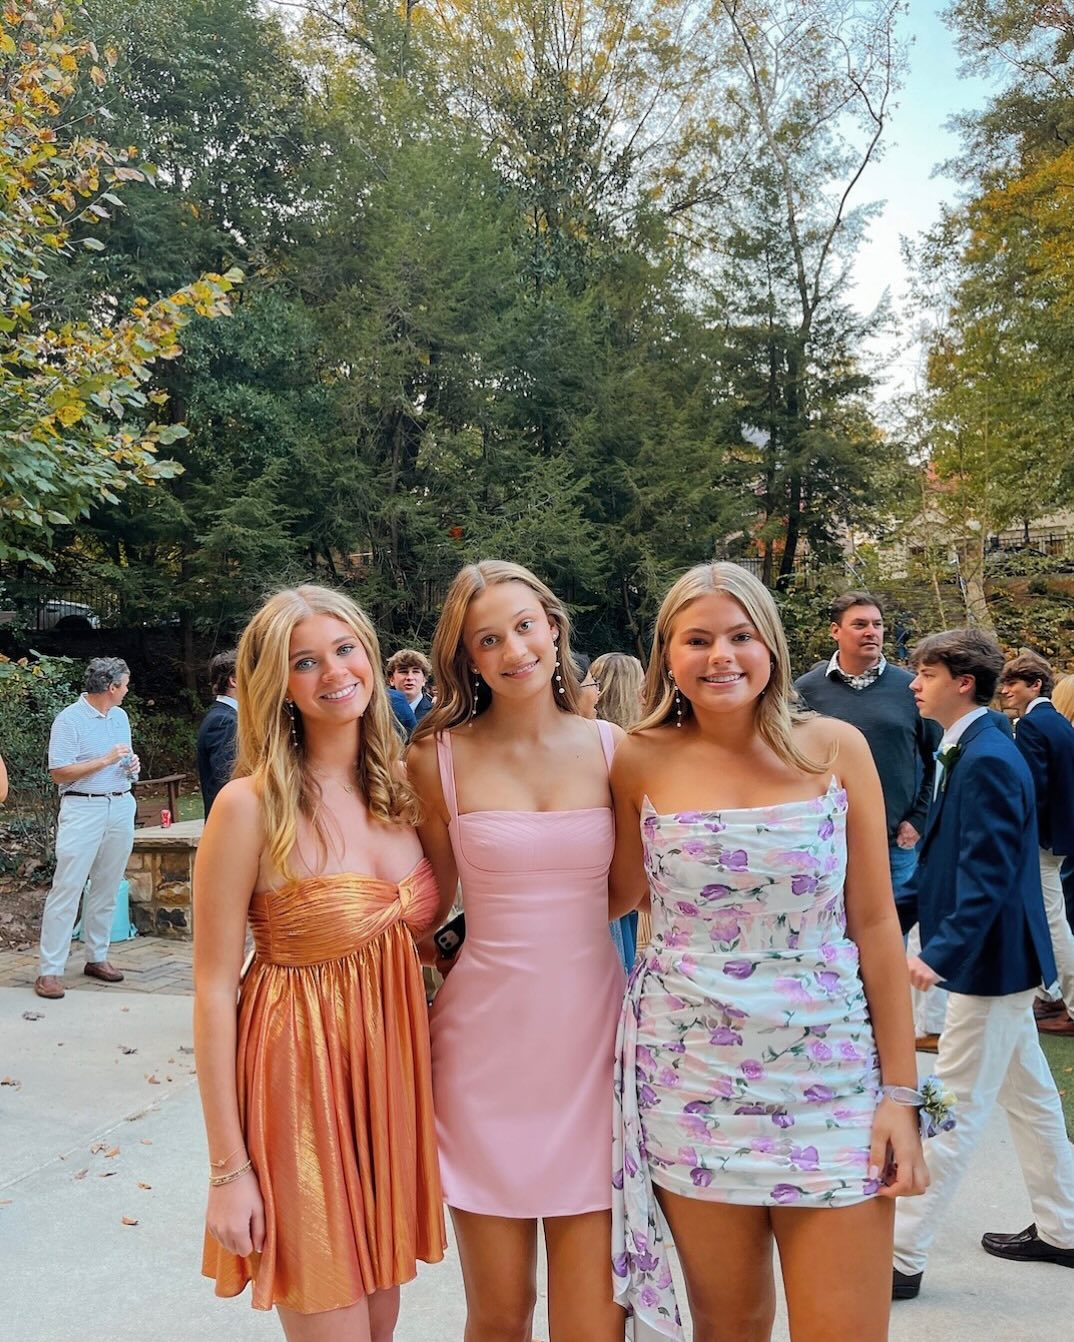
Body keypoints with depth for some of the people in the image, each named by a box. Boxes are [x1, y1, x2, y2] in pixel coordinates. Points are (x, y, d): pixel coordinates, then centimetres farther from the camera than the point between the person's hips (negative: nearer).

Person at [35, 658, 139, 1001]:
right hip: (83, 809, -6)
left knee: (107, 889, 9)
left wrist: (132, 766, 4)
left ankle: (97, 957, 19)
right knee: (67, 889, -7)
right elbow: (59, 773, -12)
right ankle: (50, 970, -4)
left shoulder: (120, 716, 13)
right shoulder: (69, 719, -9)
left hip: (121, 807, 7)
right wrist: (107, 760, -15)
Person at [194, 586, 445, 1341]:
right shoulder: (252, 805, -15)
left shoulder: (401, 790, 1)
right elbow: (214, 989, -12)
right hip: (299, 1079, -5)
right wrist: (228, 1166, -11)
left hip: (394, 1073, 5)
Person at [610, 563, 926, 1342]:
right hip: (693, 1080, 0)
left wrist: (900, 1090, -2)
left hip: (832, 1074, 0)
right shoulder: (643, 761, -3)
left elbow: (875, 920, -1)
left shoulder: (835, 748, -3)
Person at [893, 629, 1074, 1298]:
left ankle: (903, 1257, 8)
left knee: (955, 1111, -2)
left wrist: (940, 954, -31)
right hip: (1000, 956, 10)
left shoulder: (987, 760, -22)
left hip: (990, 959, -10)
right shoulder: (971, 750, 8)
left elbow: (987, 875, -27)